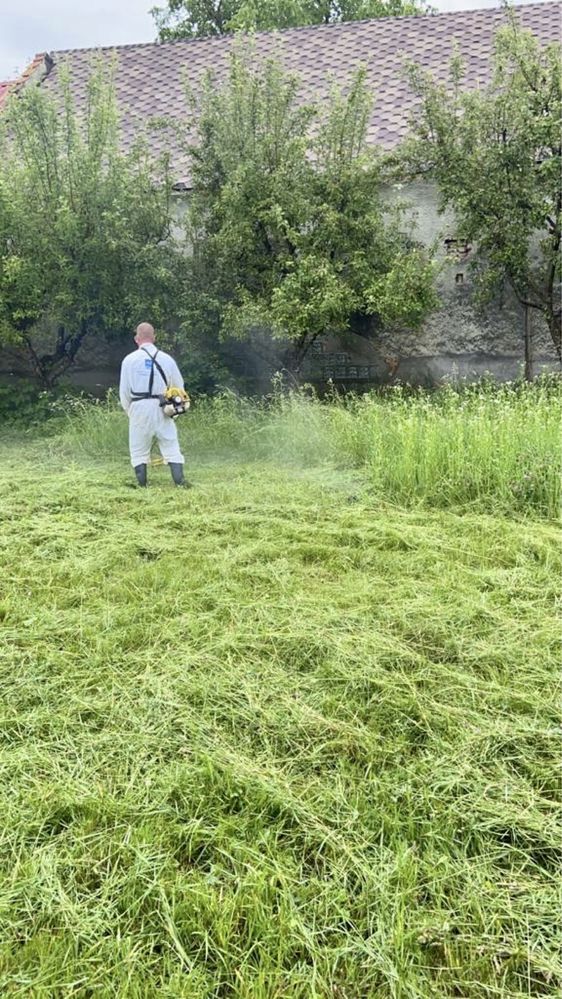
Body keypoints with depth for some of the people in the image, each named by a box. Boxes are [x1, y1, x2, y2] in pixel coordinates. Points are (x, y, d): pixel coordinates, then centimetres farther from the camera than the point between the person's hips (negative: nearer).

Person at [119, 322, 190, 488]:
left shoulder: (129, 359, 0)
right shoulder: (166, 358, 4)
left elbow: (124, 390, 3)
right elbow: (179, 386, 11)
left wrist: (128, 410, 18)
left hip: (139, 408, -1)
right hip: (161, 409, 1)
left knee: (139, 449, 8)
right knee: (171, 446, 5)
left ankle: (142, 485, 8)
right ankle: (180, 481, -4)